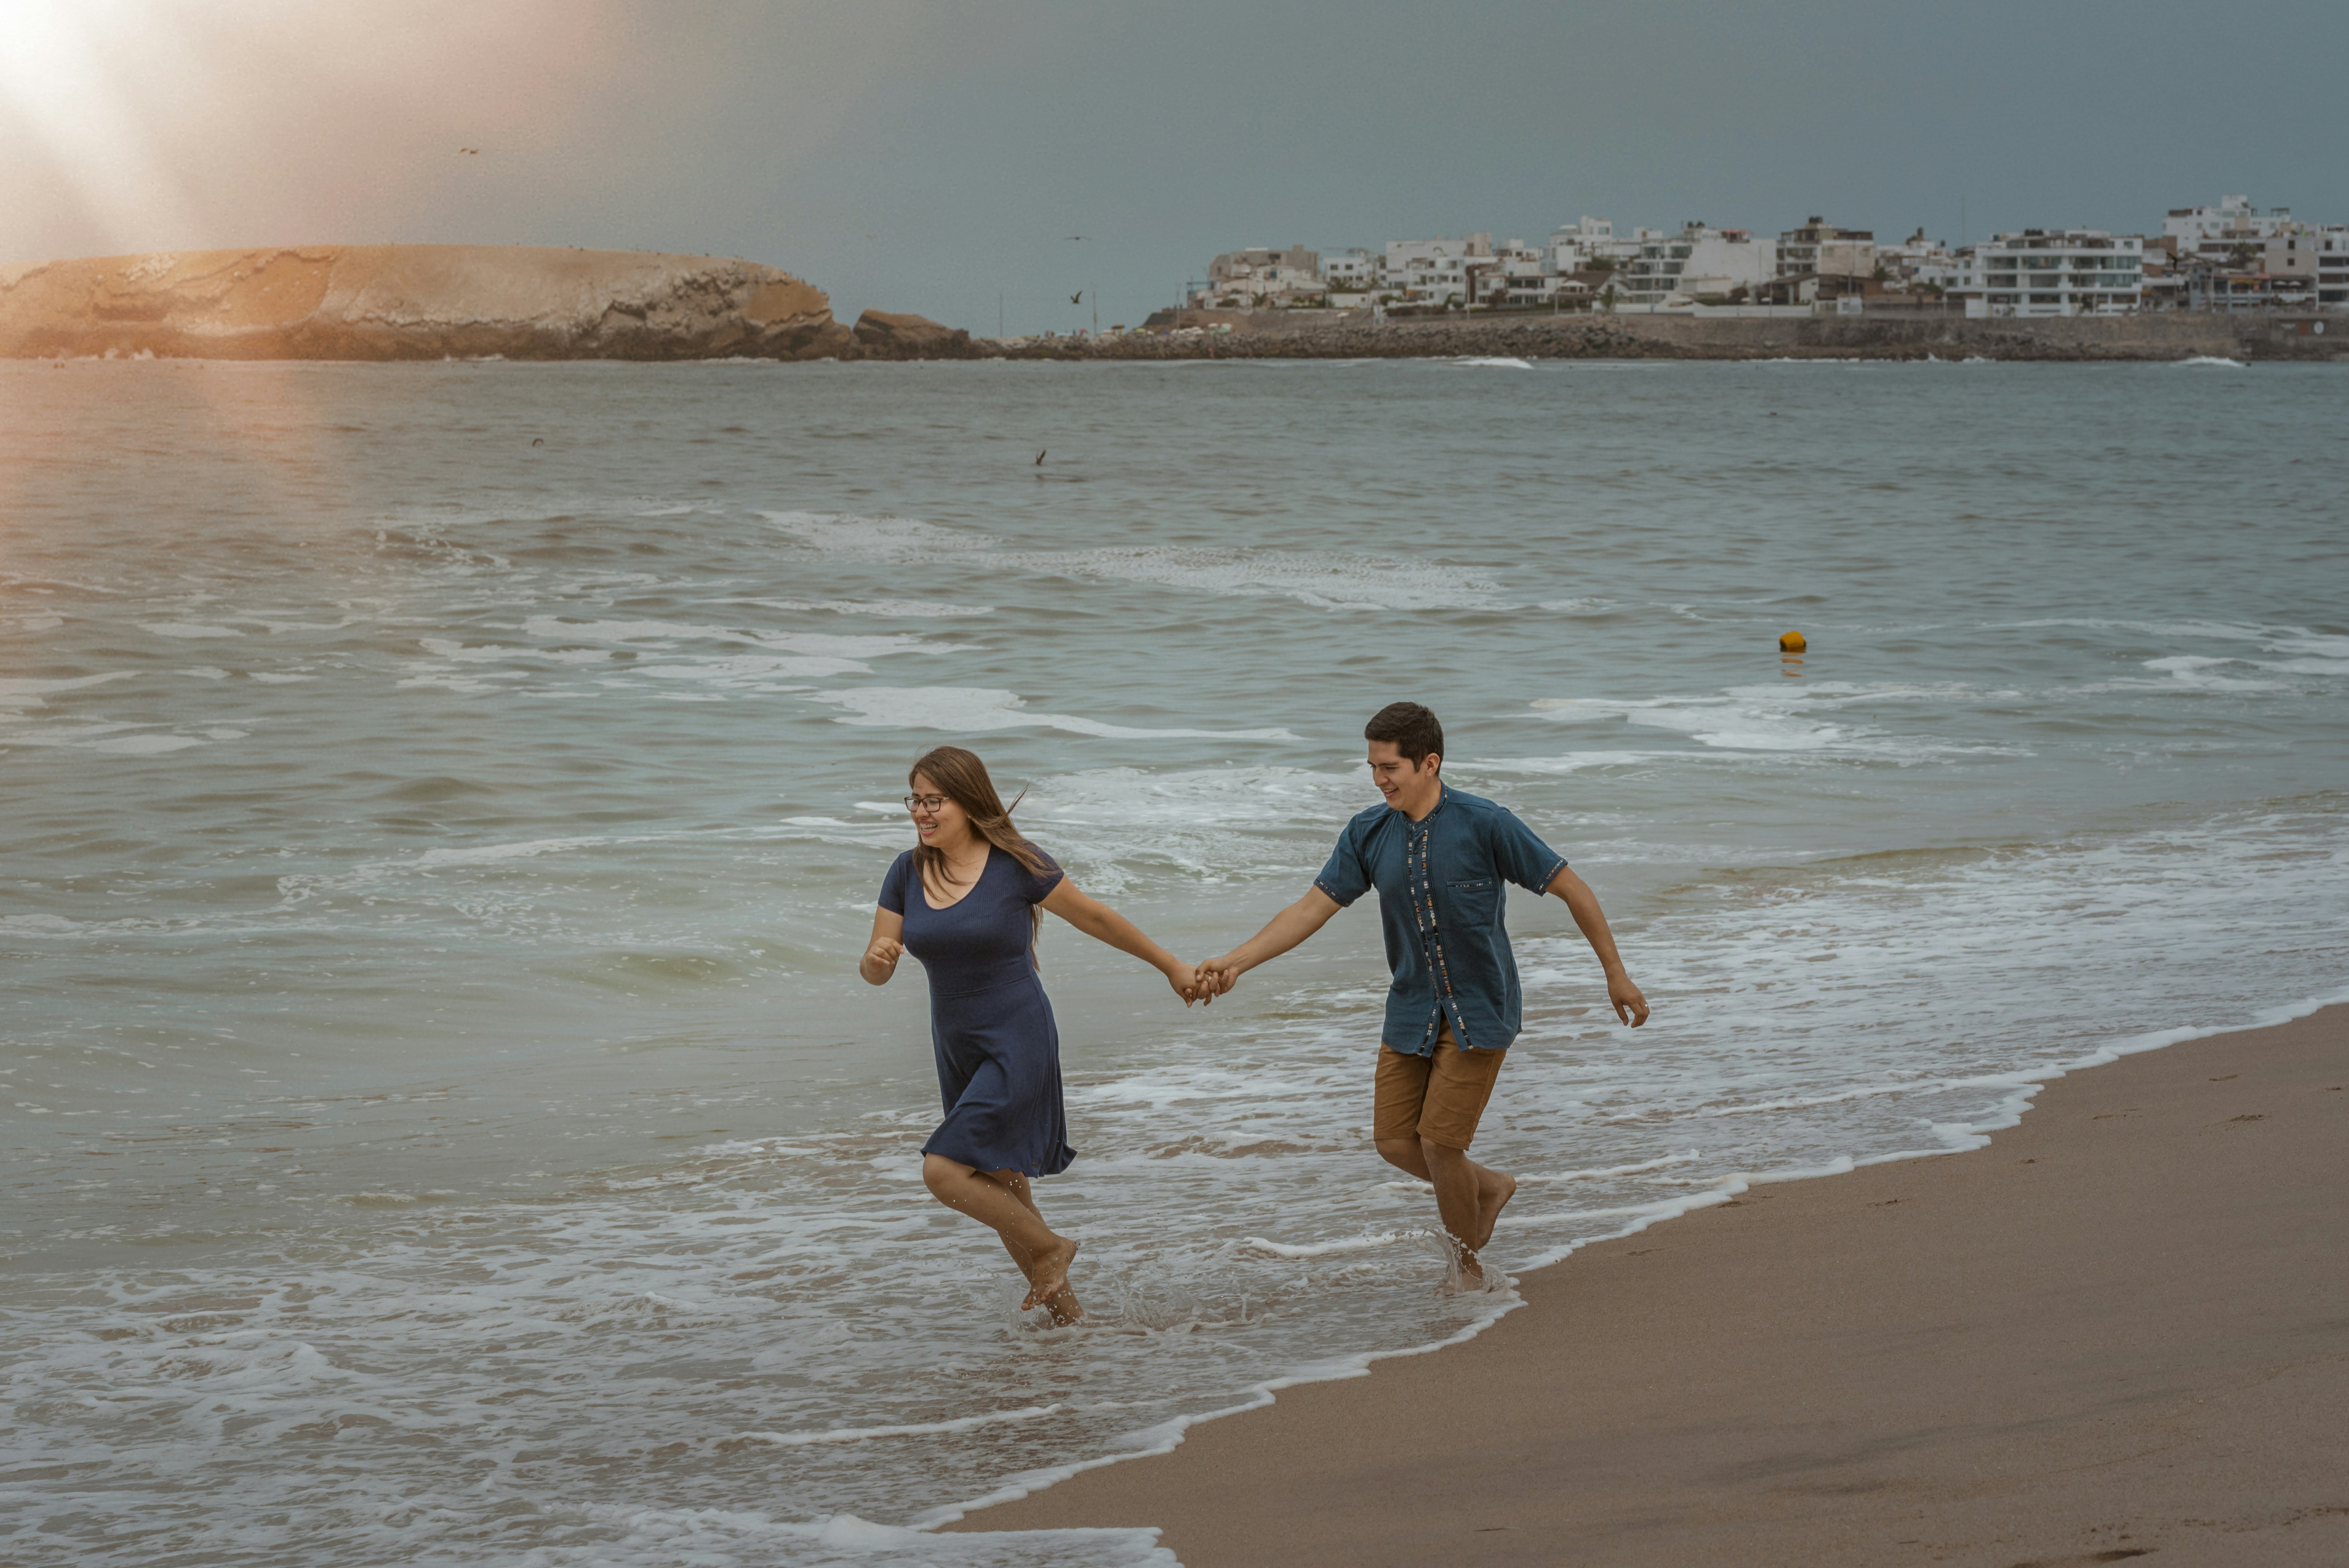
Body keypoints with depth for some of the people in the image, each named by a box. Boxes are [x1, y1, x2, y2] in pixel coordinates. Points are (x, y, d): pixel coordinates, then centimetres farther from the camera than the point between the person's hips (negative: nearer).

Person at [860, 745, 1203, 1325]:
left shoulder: (1014, 864, -13)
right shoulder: (908, 873, 1)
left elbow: (1095, 917, -2)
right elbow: (875, 970, 2)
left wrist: (1170, 966, 7)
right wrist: (875, 961, -23)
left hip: (1018, 1044, -6)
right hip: (958, 1052, 6)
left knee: (944, 1172, -18)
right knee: (1001, 1189, 15)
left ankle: (1048, 1249, 6)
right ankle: (1063, 1307, 34)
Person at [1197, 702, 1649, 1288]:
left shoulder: (1485, 824, -17)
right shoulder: (1367, 834, -3)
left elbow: (1571, 888, -10)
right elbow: (1312, 909, -4)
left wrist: (1616, 974, -6)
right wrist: (1234, 961, -16)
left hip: (1480, 1009, -5)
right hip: (1412, 1011, 5)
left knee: (1439, 1141, -9)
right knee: (1394, 1141, 3)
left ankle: (1470, 1264, 15)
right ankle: (1491, 1188, 31)